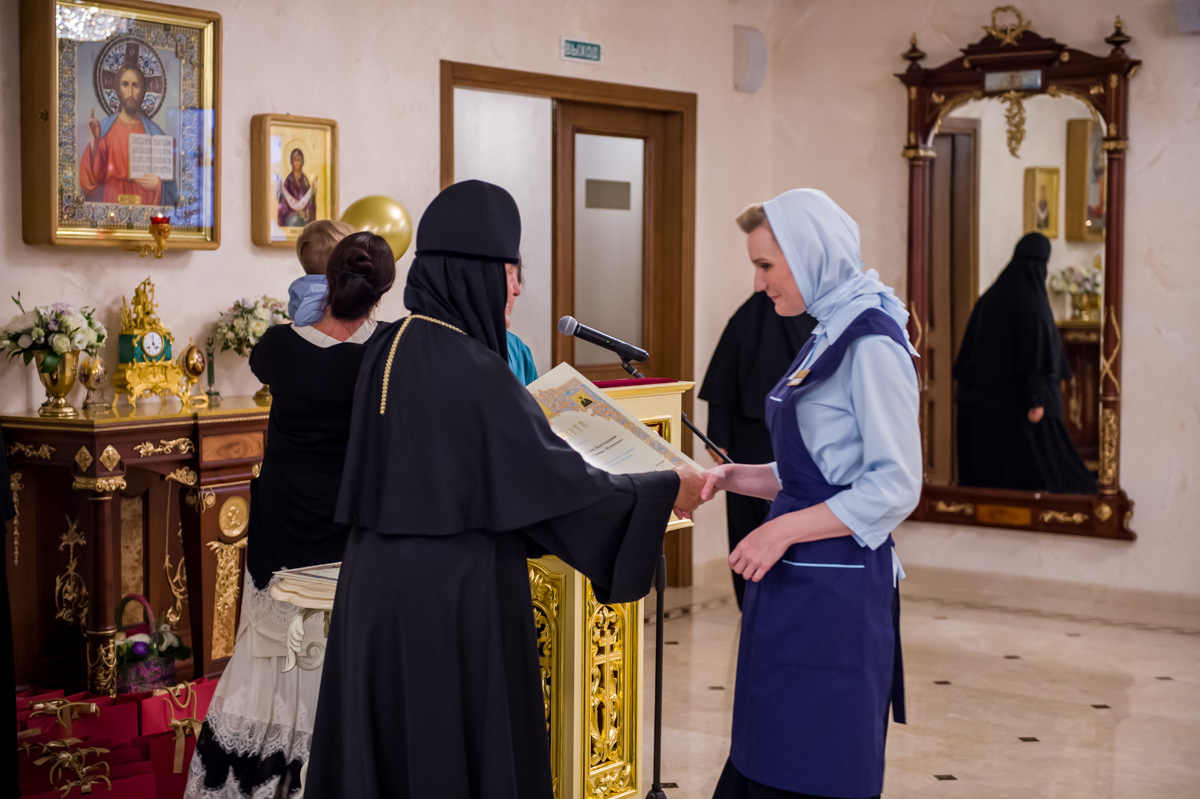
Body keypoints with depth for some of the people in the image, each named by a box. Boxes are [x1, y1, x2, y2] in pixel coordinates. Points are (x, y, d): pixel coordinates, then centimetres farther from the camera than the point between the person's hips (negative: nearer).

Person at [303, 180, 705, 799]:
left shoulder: (386, 349, 4)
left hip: (380, 580, 8)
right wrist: (666, 490, -4)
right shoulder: (471, 368, -20)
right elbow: (557, 481, -16)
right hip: (456, 593, -8)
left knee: (389, 741, 16)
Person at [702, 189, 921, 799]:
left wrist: (784, 529, -18)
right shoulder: (828, 336, 15)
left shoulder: (872, 343, -13)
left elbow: (895, 487, -17)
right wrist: (736, 477, 6)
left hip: (837, 587, -9)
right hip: (796, 586, 9)